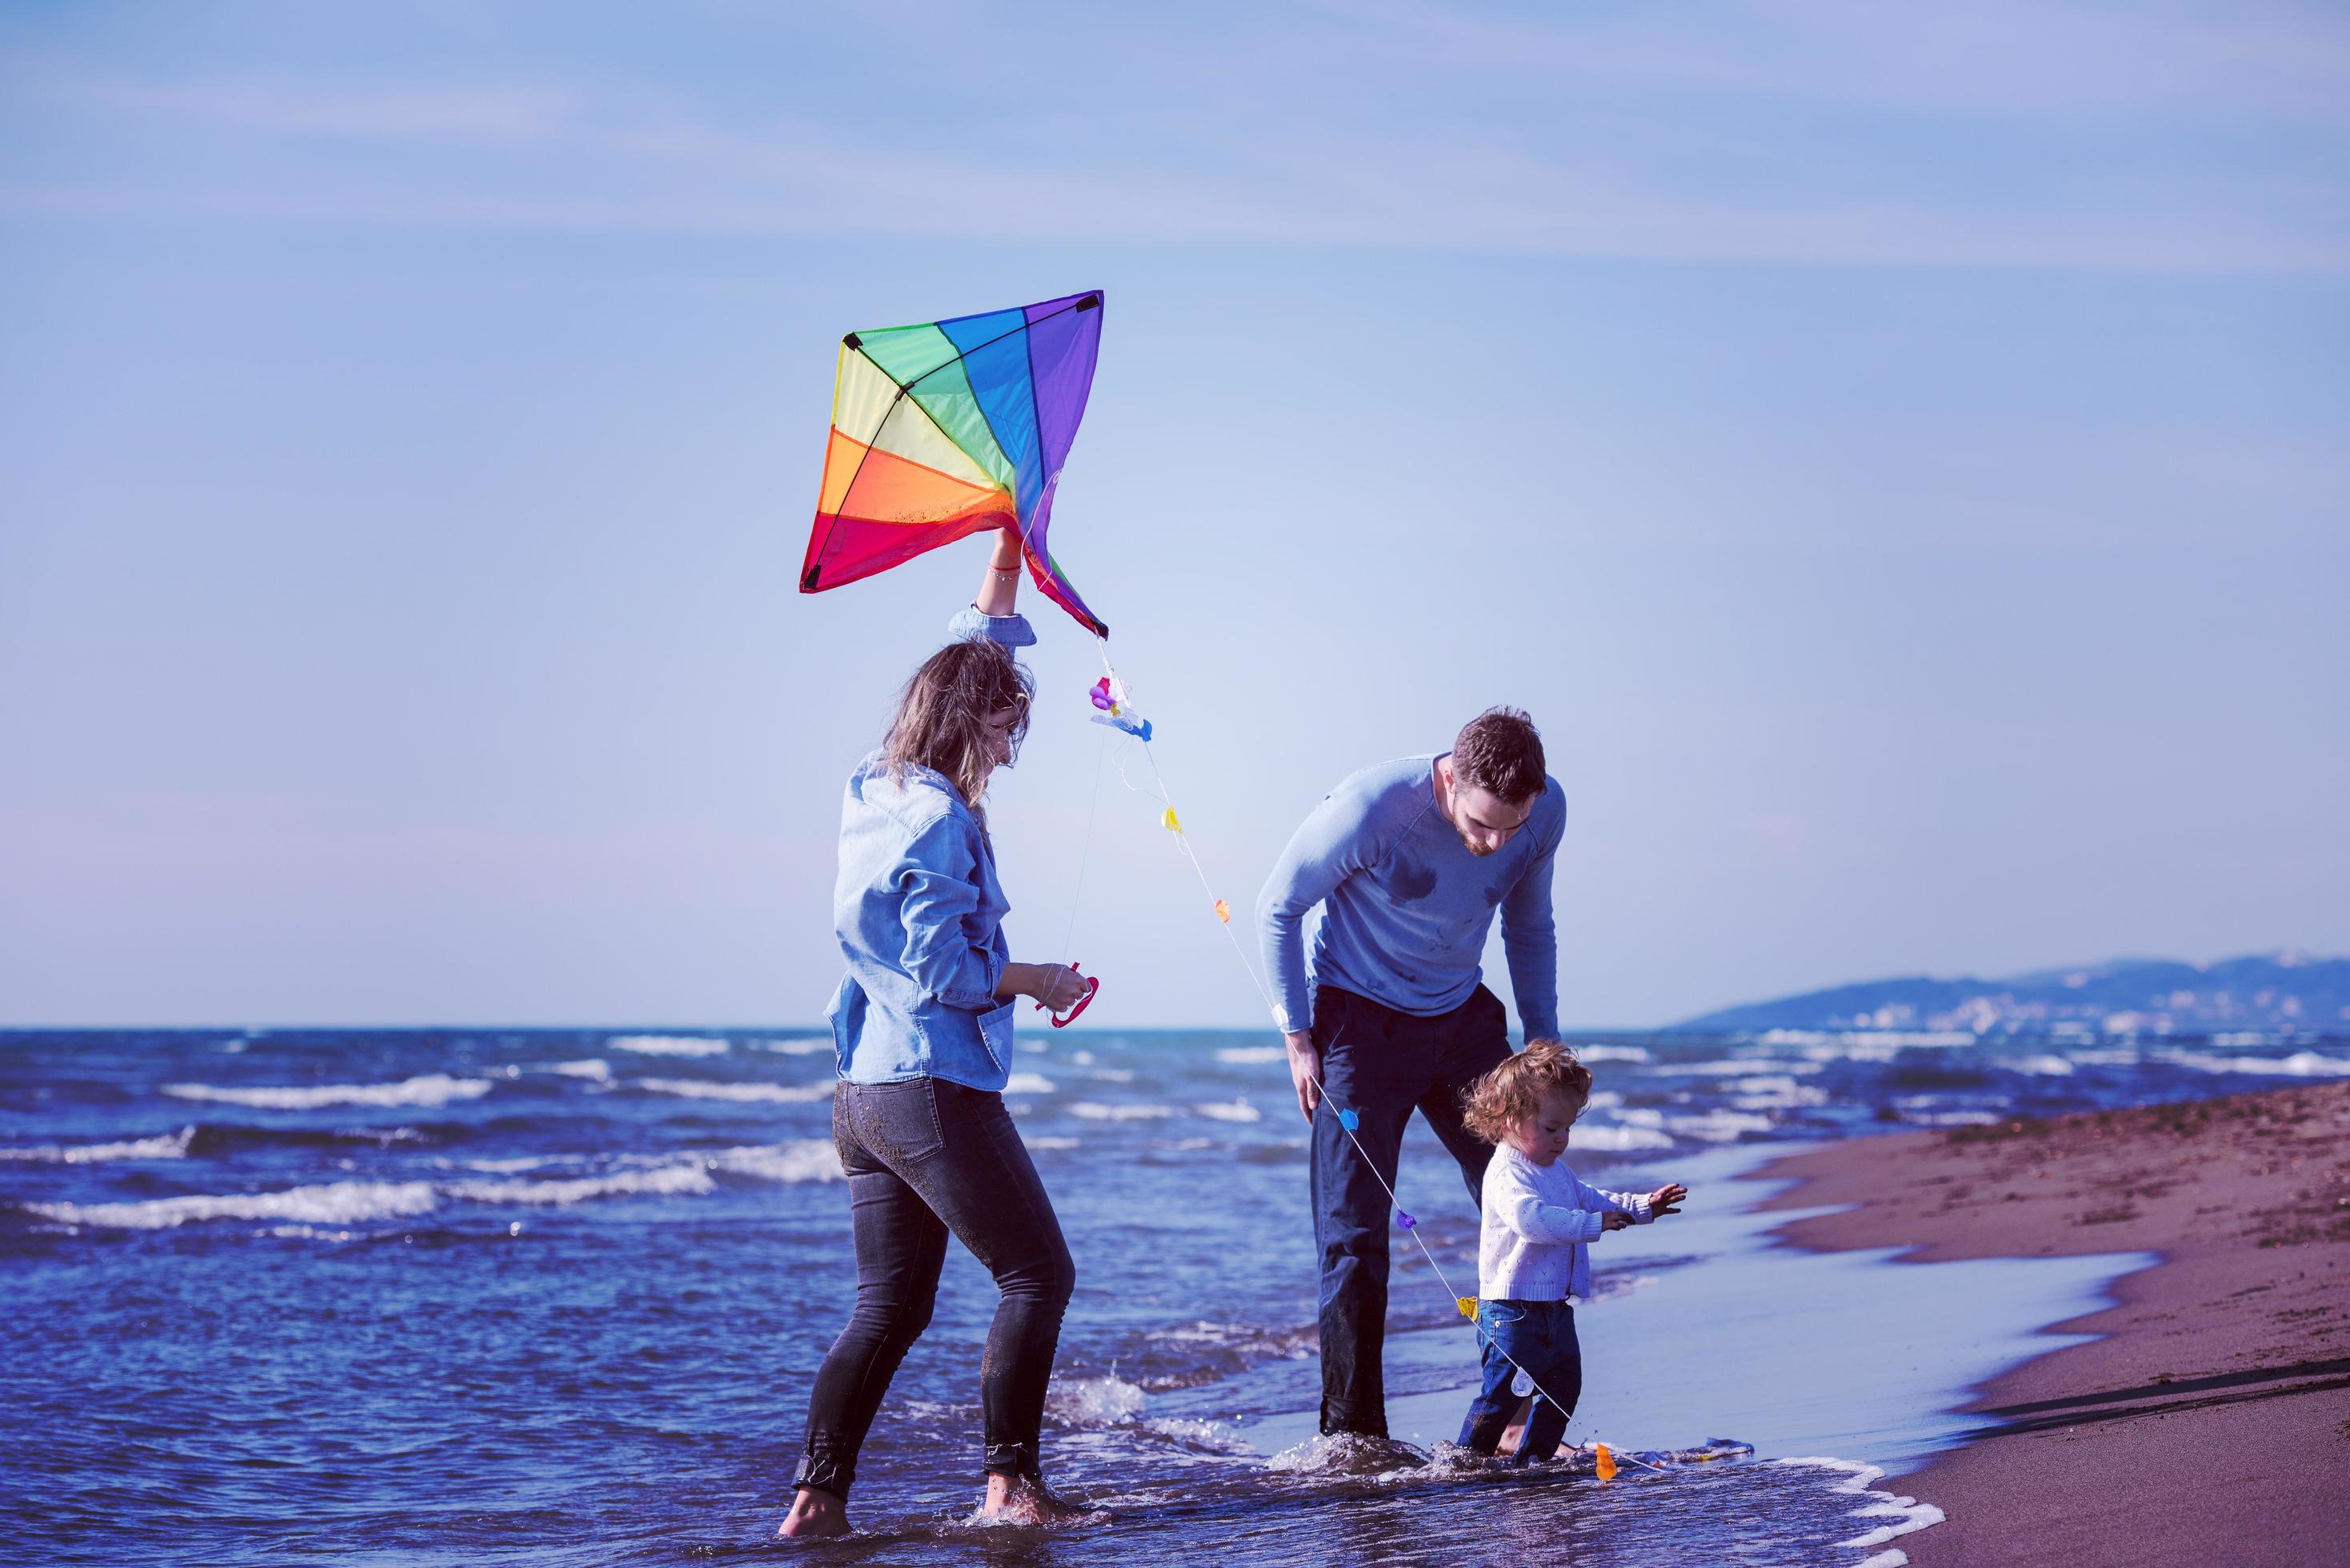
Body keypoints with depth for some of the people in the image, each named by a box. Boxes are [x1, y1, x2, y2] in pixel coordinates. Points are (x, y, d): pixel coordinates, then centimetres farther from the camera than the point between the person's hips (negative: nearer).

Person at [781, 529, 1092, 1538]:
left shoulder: (877, 789, 13)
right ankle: (1009, 1481, -4)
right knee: (1037, 1274, -2)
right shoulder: (938, 820, -14)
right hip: (934, 1086, -9)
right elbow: (943, 969, -17)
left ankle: (817, 1497, 3)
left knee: (890, 1306, 9)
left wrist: (1009, 549, 28)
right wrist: (1039, 981, -3)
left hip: (863, 1089, 9)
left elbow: (976, 649, 25)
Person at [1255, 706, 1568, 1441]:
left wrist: (1543, 1044, 7)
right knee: (1354, 1234, -8)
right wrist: (1299, 1039, -11)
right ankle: (1352, 1434, 1)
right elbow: (1278, 907, -10)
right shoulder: (1371, 809, -26)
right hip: (1361, 1019, -4)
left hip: (1463, 1021, 4)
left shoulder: (1547, 811, -12)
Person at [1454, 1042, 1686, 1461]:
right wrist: (1592, 1224, -34)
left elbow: (1589, 1199, 27)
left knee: (1564, 1385, 13)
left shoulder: (1557, 1171, 15)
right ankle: (1466, 1459, 3)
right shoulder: (1507, 1174, -18)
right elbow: (1531, 1218, -35)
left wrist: (1643, 1206, 13)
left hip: (1554, 1306, 10)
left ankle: (1535, 1456, 23)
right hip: (1513, 1308, -10)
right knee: (1502, 1391, -7)